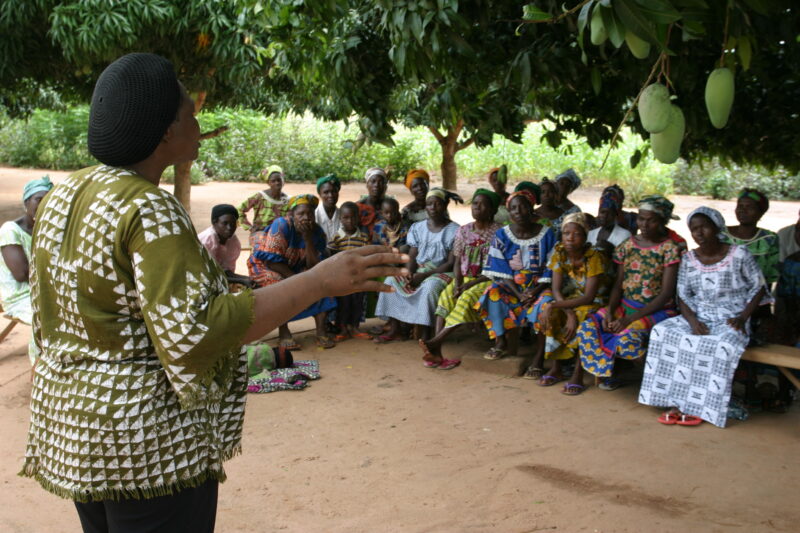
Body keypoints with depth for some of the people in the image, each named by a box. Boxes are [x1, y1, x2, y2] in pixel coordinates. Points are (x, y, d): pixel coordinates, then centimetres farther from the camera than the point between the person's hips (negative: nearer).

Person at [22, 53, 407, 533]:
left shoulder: (63, 197, 6)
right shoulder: (149, 210, -22)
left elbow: (49, 318, 14)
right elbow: (194, 331, -30)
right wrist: (319, 281, -30)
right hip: (147, 441, -9)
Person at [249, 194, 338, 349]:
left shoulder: (317, 232, -9)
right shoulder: (281, 226, -24)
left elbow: (314, 266, -16)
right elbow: (272, 261, -25)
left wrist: (308, 238, -26)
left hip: (294, 269, 5)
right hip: (264, 265, -5)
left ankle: (321, 331, -18)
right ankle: (283, 334, -25)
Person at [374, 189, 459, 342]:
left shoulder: (454, 230, -5)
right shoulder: (417, 228, 10)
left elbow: (451, 263, -10)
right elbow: (412, 257, 7)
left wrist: (425, 275, -19)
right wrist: (409, 273, -16)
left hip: (441, 271, -5)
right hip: (418, 270, 5)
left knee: (429, 287, -37)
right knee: (391, 281, -19)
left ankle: (425, 333, -29)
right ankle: (394, 330, -17)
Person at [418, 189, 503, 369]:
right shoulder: (463, 231, 12)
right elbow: (457, 262, 10)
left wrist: (472, 283, -18)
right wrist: (458, 283, -10)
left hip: (487, 280, -4)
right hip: (464, 278, 4)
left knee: (467, 298, -33)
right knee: (446, 295, -26)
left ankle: (436, 342, -43)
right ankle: (436, 350, -38)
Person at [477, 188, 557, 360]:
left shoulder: (547, 234, -2)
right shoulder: (502, 235, 1)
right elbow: (500, 270, -4)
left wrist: (535, 291, -19)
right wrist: (519, 294, -18)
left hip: (538, 285, -2)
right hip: (511, 284, 2)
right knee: (493, 294, -28)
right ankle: (500, 343, -18)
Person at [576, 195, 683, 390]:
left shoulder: (670, 249, -8)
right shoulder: (627, 246, 6)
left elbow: (666, 294, -13)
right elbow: (618, 286, 7)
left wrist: (630, 319, -20)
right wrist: (610, 312, -14)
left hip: (656, 310, -4)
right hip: (625, 306, 5)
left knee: (628, 338, -34)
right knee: (587, 328, -21)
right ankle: (607, 372, -3)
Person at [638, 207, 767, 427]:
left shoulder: (739, 255, -5)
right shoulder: (689, 259, 5)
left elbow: (758, 288, 2)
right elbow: (683, 296, 5)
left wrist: (743, 318, -10)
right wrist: (693, 321, -14)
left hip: (730, 320, -3)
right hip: (698, 317, 4)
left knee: (721, 346, -35)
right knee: (663, 333, -23)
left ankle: (695, 406, -20)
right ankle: (677, 403, -21)